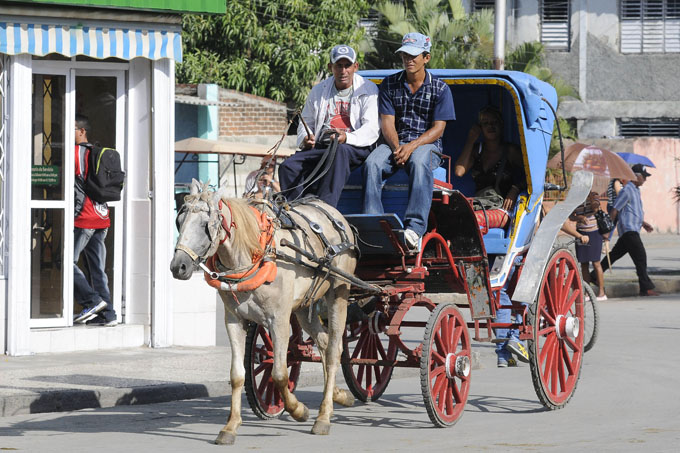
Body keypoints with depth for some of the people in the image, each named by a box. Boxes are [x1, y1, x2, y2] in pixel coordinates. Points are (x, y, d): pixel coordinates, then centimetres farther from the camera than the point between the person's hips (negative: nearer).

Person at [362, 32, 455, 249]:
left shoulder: (440, 89, 3)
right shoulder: (390, 84, 11)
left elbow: (438, 128, -4)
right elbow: (387, 122, 3)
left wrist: (412, 146, -20)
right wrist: (396, 147, -17)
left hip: (427, 144, -3)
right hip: (396, 143, 3)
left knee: (419, 163, -39)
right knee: (372, 164, -30)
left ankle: (415, 228, -51)